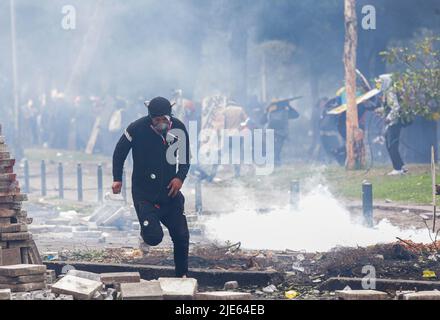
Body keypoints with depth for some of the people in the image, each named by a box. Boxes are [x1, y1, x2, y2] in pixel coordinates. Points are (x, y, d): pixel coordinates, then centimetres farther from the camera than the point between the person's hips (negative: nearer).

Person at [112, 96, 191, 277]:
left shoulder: (178, 129, -5)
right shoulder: (137, 129, -14)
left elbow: (184, 160, 6)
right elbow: (119, 152, 2)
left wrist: (180, 177, -12)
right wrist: (117, 179, -3)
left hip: (170, 191, 3)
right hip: (144, 193, -3)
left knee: (181, 237, 2)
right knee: (154, 238, -17)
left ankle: (182, 275, 22)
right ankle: (148, 229, 20)